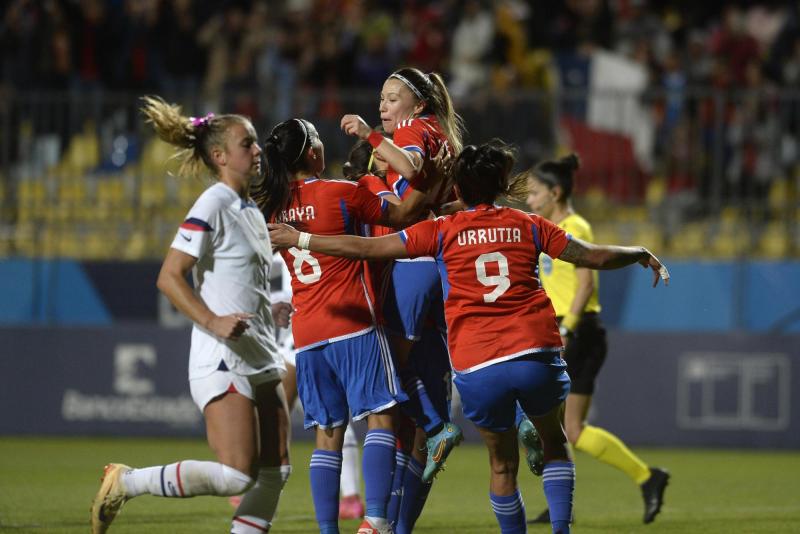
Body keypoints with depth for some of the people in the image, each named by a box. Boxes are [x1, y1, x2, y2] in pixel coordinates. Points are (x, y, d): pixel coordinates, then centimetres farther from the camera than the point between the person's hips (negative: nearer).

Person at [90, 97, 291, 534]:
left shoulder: (251, 211, 16)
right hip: (223, 362, -9)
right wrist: (213, 322, -25)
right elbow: (169, 277, -17)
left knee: (275, 473, 3)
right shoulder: (212, 206, -10)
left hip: (261, 360, 9)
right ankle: (126, 483, -3)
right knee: (237, 476, -16)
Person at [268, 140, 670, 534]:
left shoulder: (443, 232, 7)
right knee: (554, 443, 21)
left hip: (477, 368, -1)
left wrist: (299, 239, 14)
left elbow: (367, 248, 5)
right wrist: (641, 255, 32)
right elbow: (595, 256, 14)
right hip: (535, 354, 1)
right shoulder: (528, 226, 10)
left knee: (502, 465, 16)